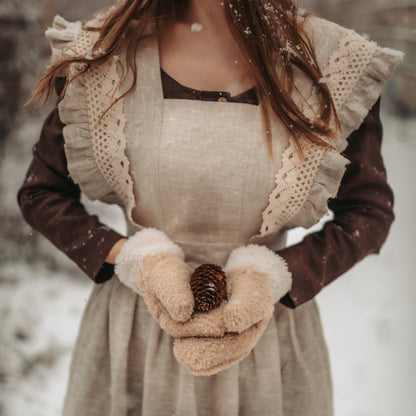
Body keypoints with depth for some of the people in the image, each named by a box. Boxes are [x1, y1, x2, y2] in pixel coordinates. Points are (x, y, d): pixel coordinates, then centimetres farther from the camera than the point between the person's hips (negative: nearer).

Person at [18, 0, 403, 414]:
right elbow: (39, 193, -2)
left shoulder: (336, 65, -12)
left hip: (265, 326, 0)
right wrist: (132, 257, -17)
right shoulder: (103, 56, -11)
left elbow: (369, 211, -3)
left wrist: (270, 275, -18)